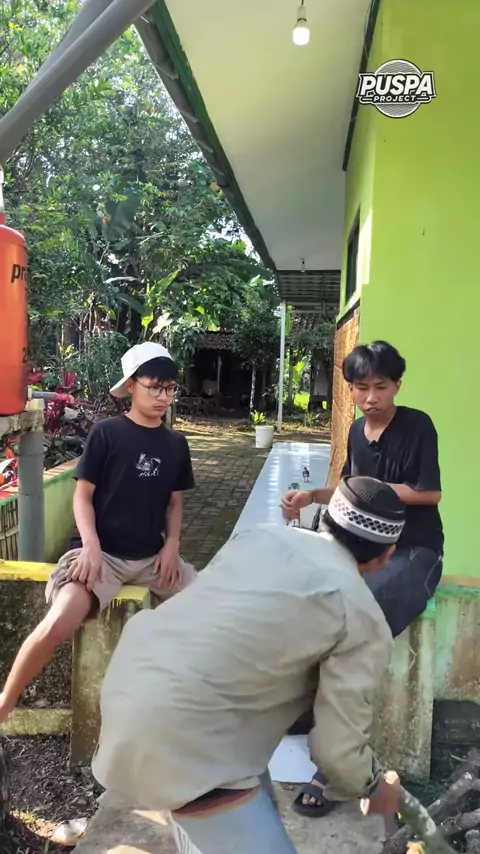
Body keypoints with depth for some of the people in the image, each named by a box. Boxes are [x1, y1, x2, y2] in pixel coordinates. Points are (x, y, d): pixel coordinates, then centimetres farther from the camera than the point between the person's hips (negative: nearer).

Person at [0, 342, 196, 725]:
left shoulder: (175, 443, 7)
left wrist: (171, 544, -2)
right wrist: (90, 545, -19)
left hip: (152, 556, 5)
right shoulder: (106, 433, -6)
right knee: (58, 625, -26)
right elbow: (83, 495, -5)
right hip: (102, 552, -4)